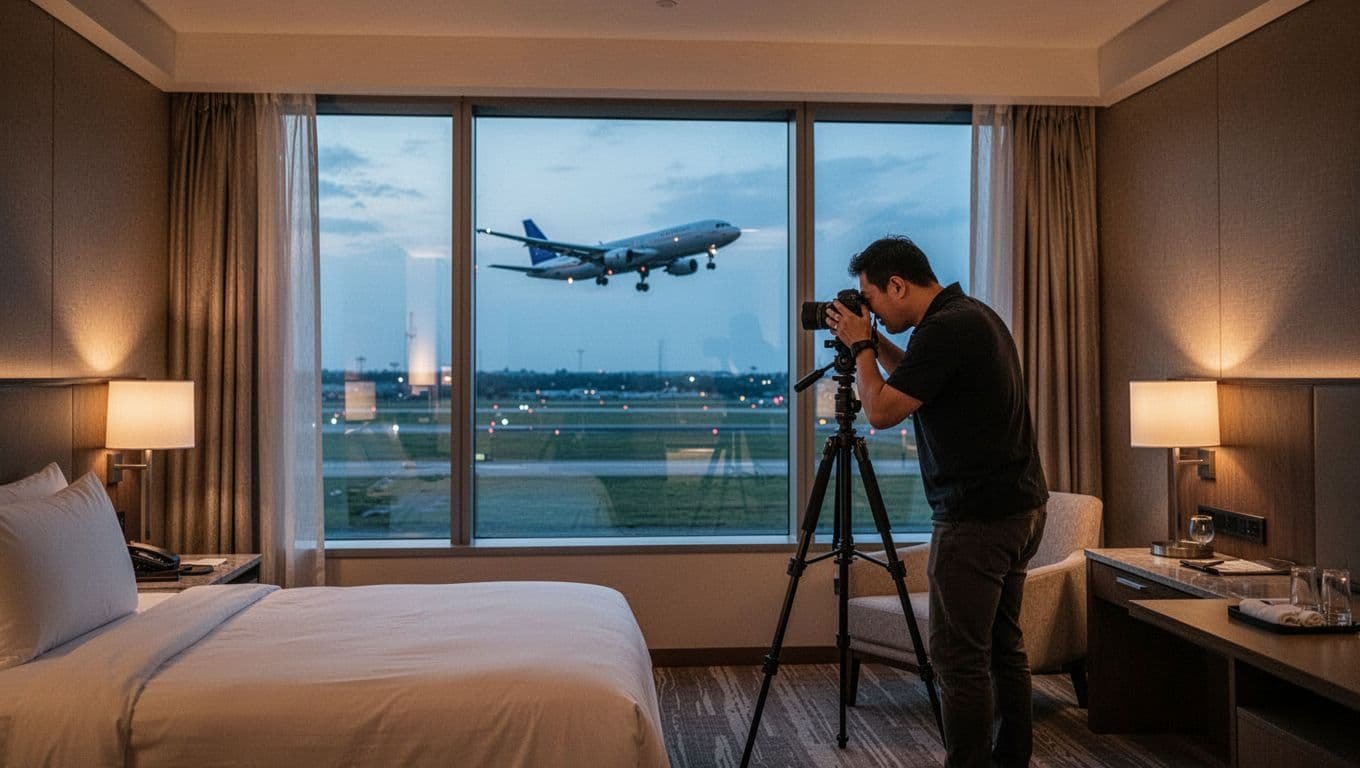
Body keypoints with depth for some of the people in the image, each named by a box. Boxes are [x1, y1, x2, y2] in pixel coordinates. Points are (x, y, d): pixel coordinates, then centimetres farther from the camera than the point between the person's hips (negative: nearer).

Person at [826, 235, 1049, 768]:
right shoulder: (976, 315, 13)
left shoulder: (945, 329, -18)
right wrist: (877, 344, 16)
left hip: (976, 519, -10)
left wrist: (860, 346, -2)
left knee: (959, 658, -4)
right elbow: (915, 383, 26)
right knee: (1002, 646, 17)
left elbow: (881, 410, -15)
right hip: (1021, 509, 10)